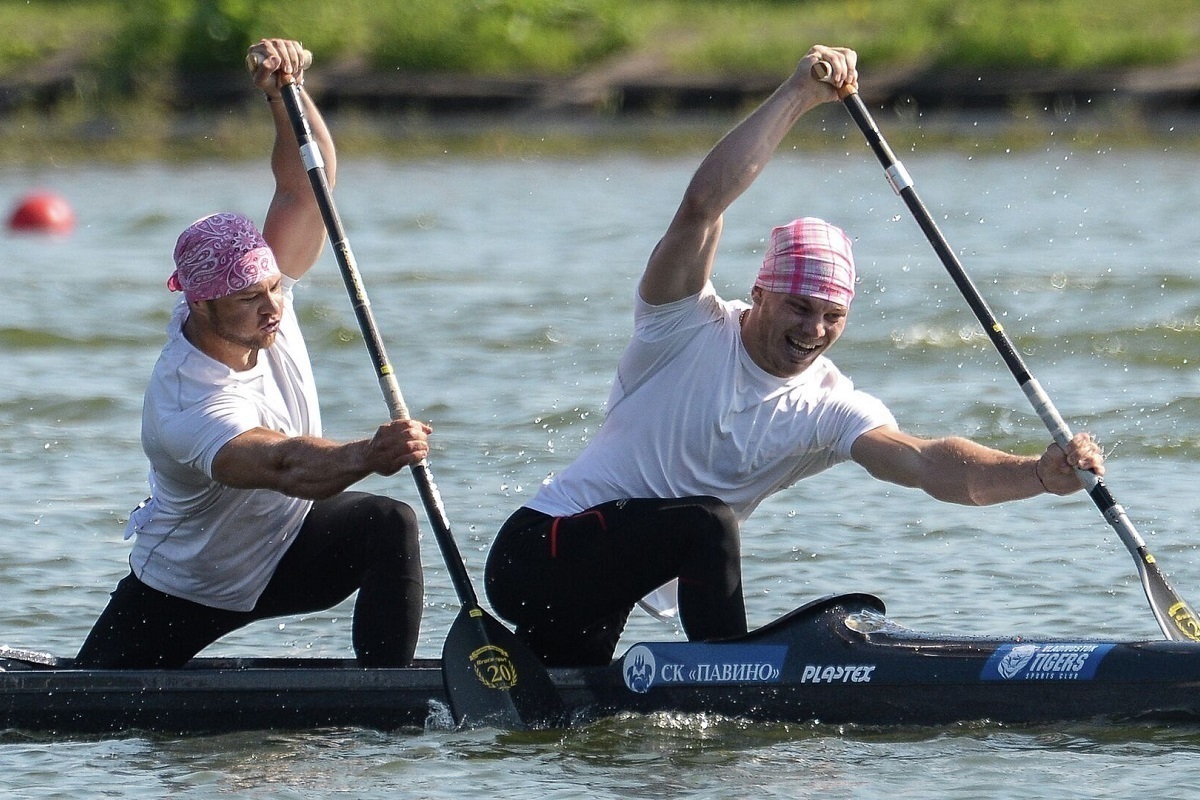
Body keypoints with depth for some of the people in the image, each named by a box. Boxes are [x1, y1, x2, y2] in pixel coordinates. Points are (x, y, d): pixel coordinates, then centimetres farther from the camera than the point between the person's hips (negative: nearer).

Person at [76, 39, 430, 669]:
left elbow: (306, 184, -15)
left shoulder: (260, 298, -16)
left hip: (285, 545, 5)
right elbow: (282, 464, -55)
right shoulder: (186, 405, -37)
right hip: (184, 589, -5)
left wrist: (285, 92, -33)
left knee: (387, 524, -25)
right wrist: (364, 457, -75)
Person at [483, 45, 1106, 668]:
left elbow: (927, 465, -24)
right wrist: (797, 95, -31)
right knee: (705, 521, -27)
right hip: (535, 552, -6)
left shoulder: (829, 409, -5)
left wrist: (1040, 474, -41)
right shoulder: (691, 329, -14)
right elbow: (703, 202, -29)